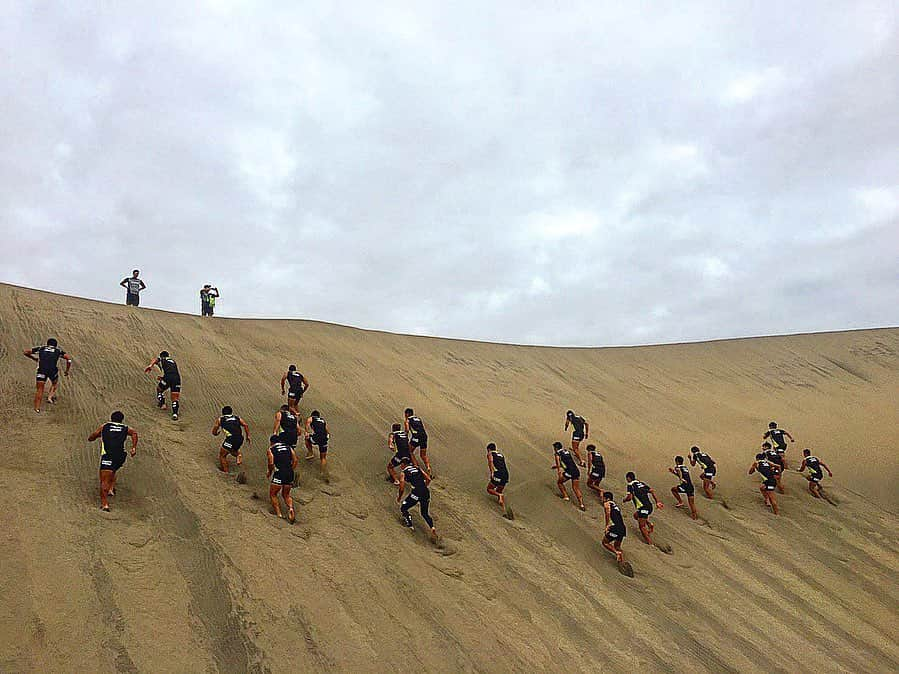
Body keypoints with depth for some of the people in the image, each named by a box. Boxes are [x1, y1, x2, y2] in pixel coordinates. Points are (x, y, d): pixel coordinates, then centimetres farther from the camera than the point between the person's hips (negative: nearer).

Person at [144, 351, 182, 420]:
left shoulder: (161, 359, 24)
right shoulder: (173, 361, 36)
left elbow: (155, 359, 1)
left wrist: (150, 365, -15)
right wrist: (162, 377, 52)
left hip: (167, 378, -3)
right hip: (177, 378, 3)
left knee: (159, 389, 27)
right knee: (175, 398, 8)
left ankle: (162, 404, 19)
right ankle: (175, 413, -8)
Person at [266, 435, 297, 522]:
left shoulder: (271, 449, 4)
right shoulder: (288, 447, 16)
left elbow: (271, 463, -7)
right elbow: (295, 460, 8)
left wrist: (269, 473, 9)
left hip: (279, 473, -5)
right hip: (290, 473, 5)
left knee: (272, 494, 14)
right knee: (286, 495, 21)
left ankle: (279, 514, 7)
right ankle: (291, 508, -5)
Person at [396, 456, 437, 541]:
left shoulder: (403, 473, 8)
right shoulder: (417, 468, 21)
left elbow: (402, 488, 2)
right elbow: (428, 479, 16)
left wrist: (399, 499, 17)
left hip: (416, 493, -5)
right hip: (426, 492, 5)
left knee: (403, 508, 16)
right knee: (425, 513, 20)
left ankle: (410, 526, 7)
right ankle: (432, 528, -1)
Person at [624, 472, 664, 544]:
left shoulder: (630, 485, -3)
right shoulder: (641, 483, 18)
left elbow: (629, 497, -14)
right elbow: (652, 491, 13)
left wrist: (624, 500, 8)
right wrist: (657, 502, 13)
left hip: (643, 507, -8)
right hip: (649, 505, 8)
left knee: (642, 526, 2)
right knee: (636, 515, 29)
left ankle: (649, 541, 2)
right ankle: (649, 524, 13)